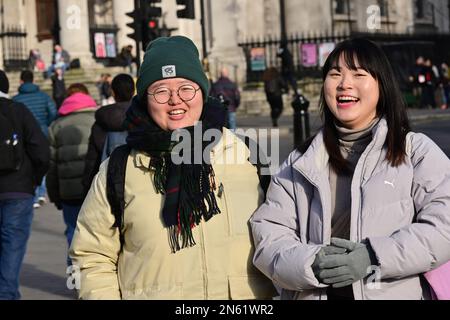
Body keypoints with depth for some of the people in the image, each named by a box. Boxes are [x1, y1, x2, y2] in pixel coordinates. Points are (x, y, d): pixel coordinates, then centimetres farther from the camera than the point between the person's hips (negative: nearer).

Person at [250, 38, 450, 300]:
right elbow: (268, 233, -3)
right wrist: (310, 264, -22)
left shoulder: (417, 151, -2)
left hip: (397, 293, -2)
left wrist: (373, 258, -23)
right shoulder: (300, 164, 5)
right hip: (312, 293, 2)